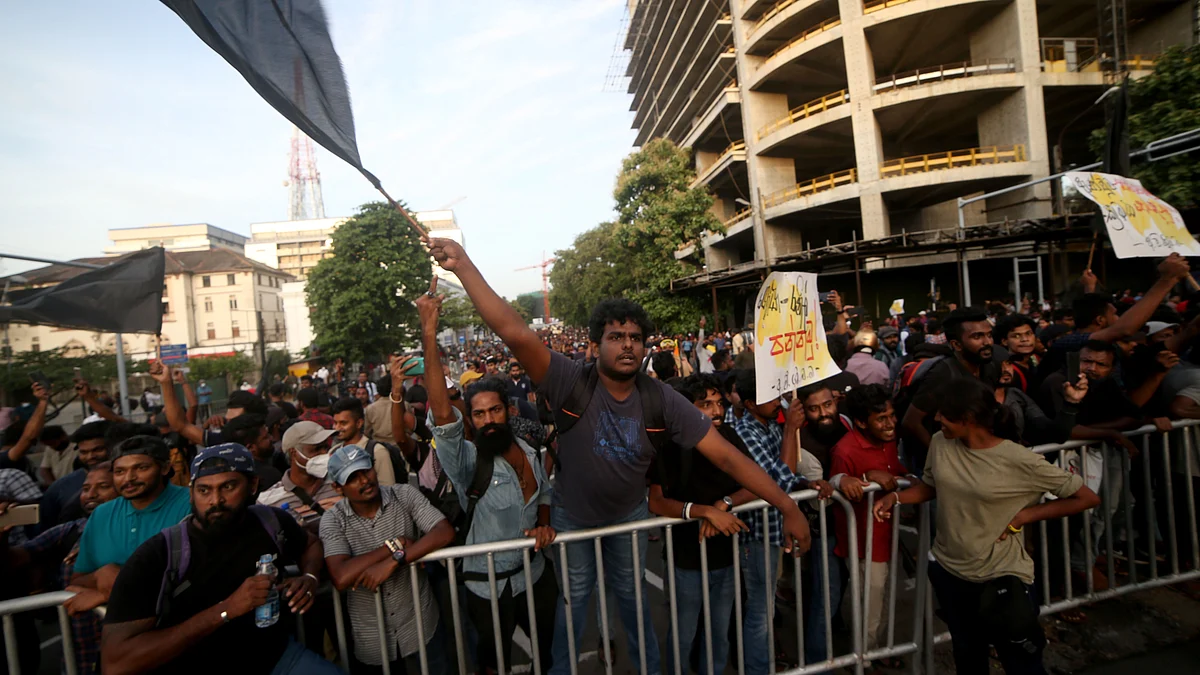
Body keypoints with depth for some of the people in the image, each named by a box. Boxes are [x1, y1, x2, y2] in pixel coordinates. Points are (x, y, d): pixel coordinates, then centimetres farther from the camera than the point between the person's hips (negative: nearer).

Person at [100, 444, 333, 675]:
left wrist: (309, 578, -7)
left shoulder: (272, 523, -7)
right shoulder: (157, 555, -16)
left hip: (277, 656, 1)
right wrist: (226, 610, -29)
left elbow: (311, 544, 14)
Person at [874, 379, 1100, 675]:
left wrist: (1024, 515, -17)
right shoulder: (940, 443, -9)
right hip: (948, 570, 4)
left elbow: (1087, 497, -8)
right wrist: (895, 496, -11)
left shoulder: (1019, 462, -21)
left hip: (1002, 577, -4)